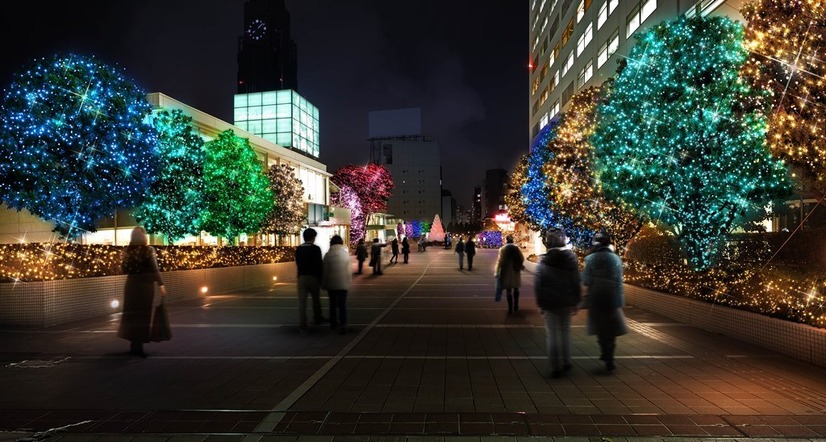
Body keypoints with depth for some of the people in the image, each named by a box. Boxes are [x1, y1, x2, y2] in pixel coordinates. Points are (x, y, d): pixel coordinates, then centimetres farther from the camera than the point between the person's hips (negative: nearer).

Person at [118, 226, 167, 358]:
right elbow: (154, 269, -16)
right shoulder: (148, 249, -10)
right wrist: (161, 284, -16)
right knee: (142, 315, 4)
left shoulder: (127, 250, 2)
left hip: (131, 284, 5)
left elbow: (124, 269, 6)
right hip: (145, 285, -5)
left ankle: (135, 345, 26)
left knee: (132, 314, 16)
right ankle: (137, 346, 7)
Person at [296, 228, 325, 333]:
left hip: (301, 277, 3)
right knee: (316, 299, 18)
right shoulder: (316, 249, -10)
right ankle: (317, 319, 34)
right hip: (313, 277, -3)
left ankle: (302, 325, -4)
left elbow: (297, 264, 11)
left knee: (302, 302, 0)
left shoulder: (298, 249, 4)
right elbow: (320, 264, -10)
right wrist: (321, 278, 0)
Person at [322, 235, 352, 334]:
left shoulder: (328, 255, -7)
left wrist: (323, 284, 7)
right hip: (343, 284, -1)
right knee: (342, 305, 1)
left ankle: (333, 323, 28)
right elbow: (348, 271, -3)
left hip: (331, 284, 1)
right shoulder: (346, 254, -5)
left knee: (333, 304, 17)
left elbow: (325, 271, -4)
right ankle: (342, 325, -13)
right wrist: (349, 282, 10)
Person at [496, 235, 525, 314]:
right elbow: (522, 259, 2)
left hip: (506, 272, -3)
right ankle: (516, 307, 21)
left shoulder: (503, 249, -8)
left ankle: (510, 308, 3)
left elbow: (500, 261, -12)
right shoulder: (517, 248, 1)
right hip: (516, 271, 3)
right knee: (516, 289, 18)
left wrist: (497, 272, -7)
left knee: (508, 290, 3)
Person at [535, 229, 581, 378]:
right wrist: (575, 302, 6)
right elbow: (576, 283, 0)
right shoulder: (571, 259, -2)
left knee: (552, 335, 4)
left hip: (549, 303, -2)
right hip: (566, 303, 2)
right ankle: (566, 363, 25)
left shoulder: (544, 263, -8)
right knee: (565, 332, 18)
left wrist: (540, 304, 2)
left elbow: (538, 285, -6)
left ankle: (555, 367, 5)